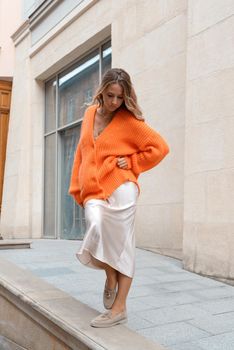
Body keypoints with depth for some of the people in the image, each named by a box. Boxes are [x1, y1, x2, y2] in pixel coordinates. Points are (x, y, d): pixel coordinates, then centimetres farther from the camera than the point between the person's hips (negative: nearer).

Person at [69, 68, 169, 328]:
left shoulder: (129, 120, 0)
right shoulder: (90, 114, 15)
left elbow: (160, 147, 1)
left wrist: (131, 163, -4)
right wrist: (77, 187, 16)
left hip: (119, 189, -3)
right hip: (93, 192, 4)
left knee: (120, 245, -3)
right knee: (97, 229, -22)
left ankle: (118, 308, 9)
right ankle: (110, 277, 9)